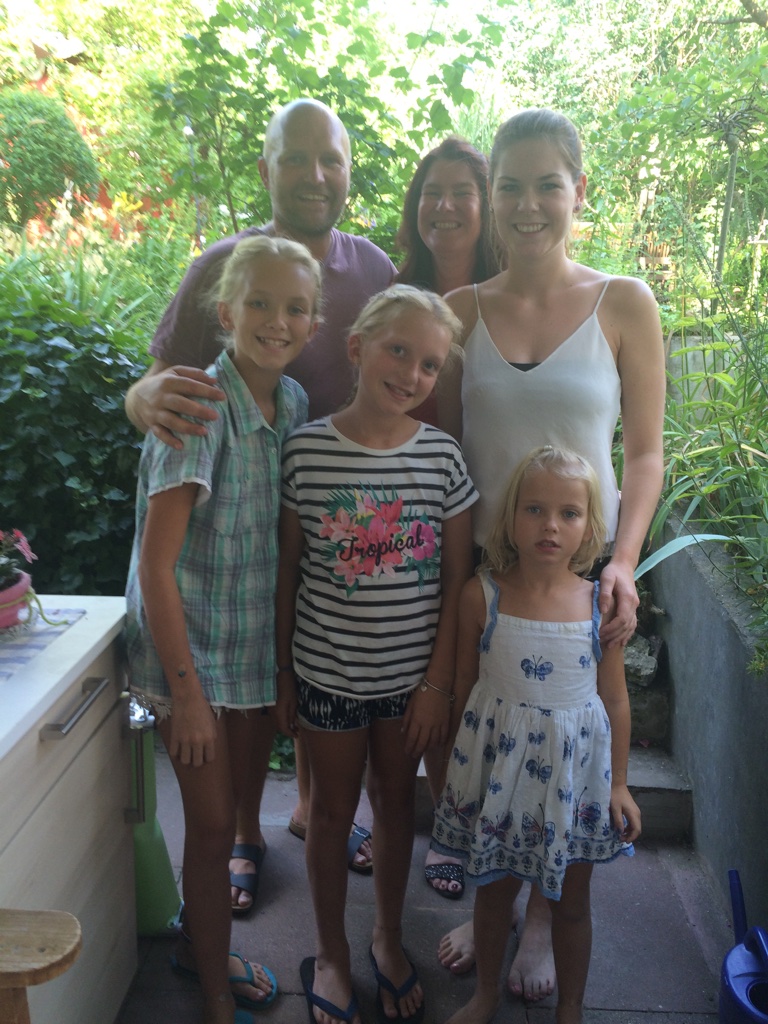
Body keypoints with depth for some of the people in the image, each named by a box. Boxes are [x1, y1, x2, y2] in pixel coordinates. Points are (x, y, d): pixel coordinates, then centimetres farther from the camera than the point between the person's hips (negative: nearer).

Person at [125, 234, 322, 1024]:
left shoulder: (294, 403, -1)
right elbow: (155, 564, -20)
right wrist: (186, 689, -19)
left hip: (257, 646, 6)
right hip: (190, 651, -5)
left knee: (223, 813, 20)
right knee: (212, 824, 7)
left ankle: (200, 945, 44)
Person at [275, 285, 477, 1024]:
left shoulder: (442, 456, -7)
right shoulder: (306, 449, -10)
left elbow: (457, 579, -2)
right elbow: (286, 569, -3)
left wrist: (438, 682, -4)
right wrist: (281, 671, 0)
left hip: (412, 675, 1)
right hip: (326, 671, -1)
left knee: (396, 801, 19)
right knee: (332, 810, 15)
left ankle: (388, 938, 43)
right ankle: (331, 953, 39)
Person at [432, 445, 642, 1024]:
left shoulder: (600, 604, -11)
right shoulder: (482, 596, -13)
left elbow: (615, 699, -1)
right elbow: (464, 686, -1)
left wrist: (619, 783, 4)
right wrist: (456, 764, 5)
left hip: (574, 771, 0)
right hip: (499, 764, 0)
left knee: (571, 901, 17)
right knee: (495, 887, 20)